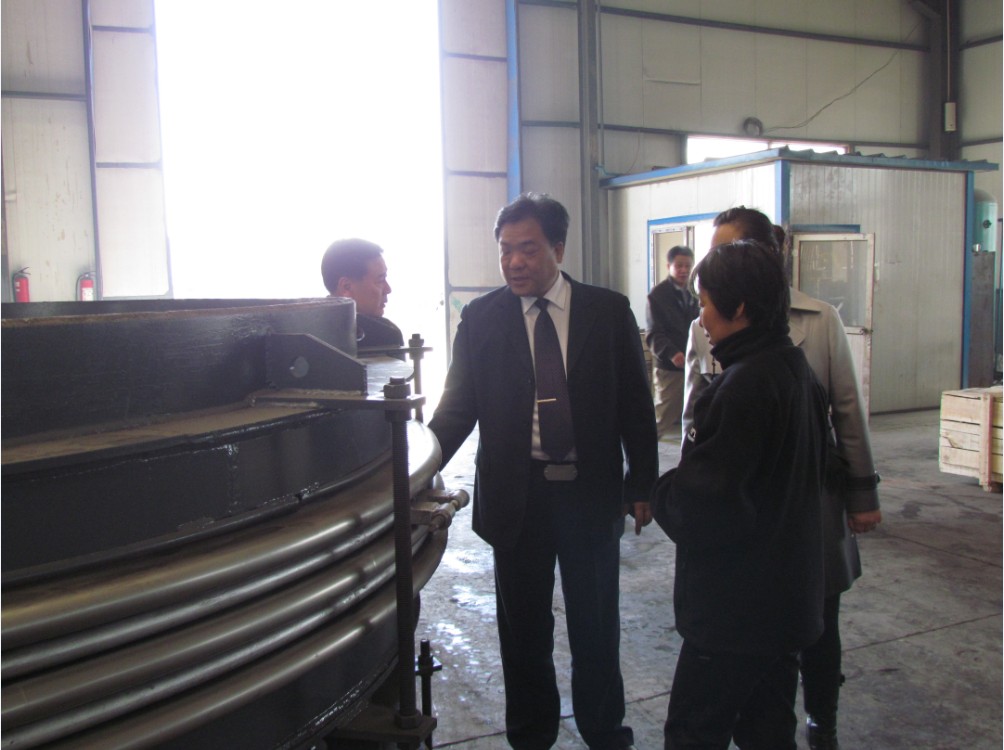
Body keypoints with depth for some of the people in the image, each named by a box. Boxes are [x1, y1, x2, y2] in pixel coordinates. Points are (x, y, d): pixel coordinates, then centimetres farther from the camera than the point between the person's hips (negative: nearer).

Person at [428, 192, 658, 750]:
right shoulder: (480, 318, -2)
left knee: (597, 625, 13)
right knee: (523, 627, 13)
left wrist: (643, 485, 2)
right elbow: (457, 406, -3)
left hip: (592, 493, 0)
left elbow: (636, 404, 2)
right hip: (515, 496, 0)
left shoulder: (609, 311, -2)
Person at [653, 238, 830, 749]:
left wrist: (658, 491, -4)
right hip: (786, 595, 9)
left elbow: (701, 505, -25)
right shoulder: (797, 369, 6)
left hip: (736, 606, -9)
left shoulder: (745, 385, -23)